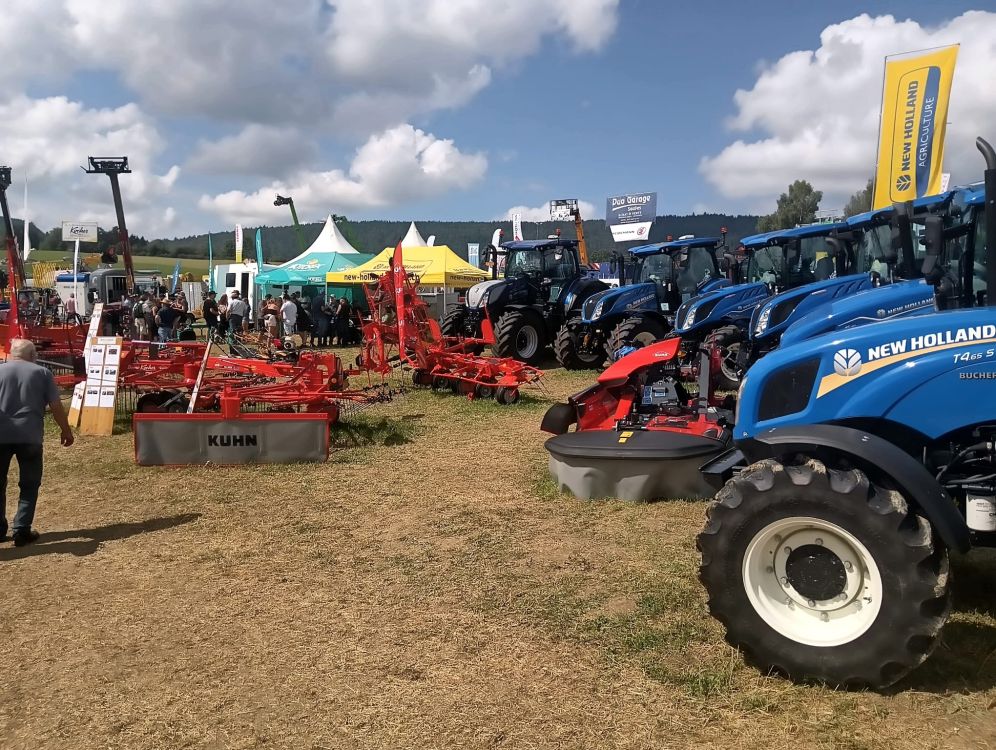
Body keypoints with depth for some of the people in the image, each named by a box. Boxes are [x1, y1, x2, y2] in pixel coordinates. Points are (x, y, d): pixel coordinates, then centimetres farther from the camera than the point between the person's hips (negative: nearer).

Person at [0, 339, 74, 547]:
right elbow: (56, 406, 0)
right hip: (30, 436, -1)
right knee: (29, 484, 10)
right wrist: (66, 430, 11)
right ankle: (21, 530, 6)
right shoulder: (42, 373, 4)